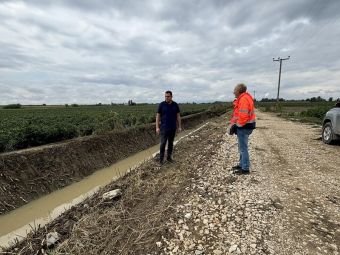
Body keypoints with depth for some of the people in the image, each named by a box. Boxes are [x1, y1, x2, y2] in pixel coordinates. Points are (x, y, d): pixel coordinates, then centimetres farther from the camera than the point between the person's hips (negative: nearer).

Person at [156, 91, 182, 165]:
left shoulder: (175, 105, 2)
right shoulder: (161, 104, -5)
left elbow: (178, 116, 7)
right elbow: (158, 116, -4)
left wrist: (179, 126, 3)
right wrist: (157, 127, -10)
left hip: (173, 128, 3)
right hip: (164, 128, -3)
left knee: (171, 143, 11)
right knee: (163, 143, -3)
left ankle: (169, 157, 24)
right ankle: (161, 159, 9)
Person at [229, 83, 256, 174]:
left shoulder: (244, 99, -19)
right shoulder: (243, 98, 14)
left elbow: (243, 116, -27)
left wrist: (236, 126, -17)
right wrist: (235, 124, 10)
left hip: (244, 127, -11)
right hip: (244, 126, 11)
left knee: (243, 148, -2)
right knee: (242, 147, 18)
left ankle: (245, 169, 7)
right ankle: (241, 164, 30)